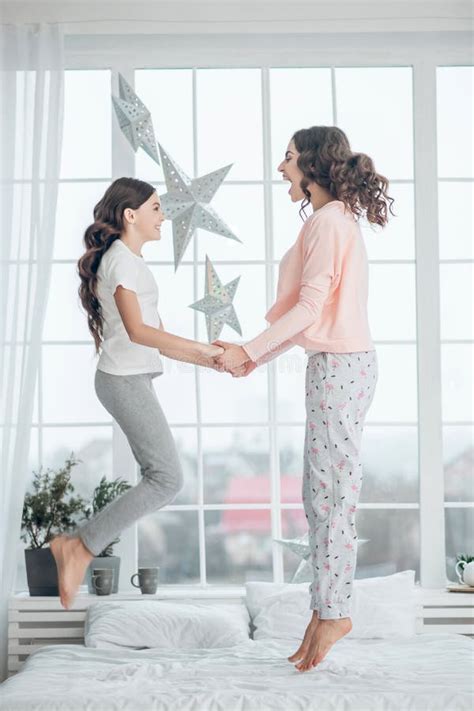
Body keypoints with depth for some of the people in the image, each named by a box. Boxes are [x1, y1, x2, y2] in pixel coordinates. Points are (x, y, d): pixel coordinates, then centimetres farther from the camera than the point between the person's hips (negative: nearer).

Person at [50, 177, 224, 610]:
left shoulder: (132, 262, 19)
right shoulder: (121, 259, -11)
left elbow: (156, 339, 18)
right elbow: (137, 330, -22)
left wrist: (213, 362, 11)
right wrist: (200, 347, -23)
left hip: (132, 380, 10)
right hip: (126, 380, -10)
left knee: (159, 477, 7)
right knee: (168, 480, -10)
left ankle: (78, 546, 10)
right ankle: (82, 546, -6)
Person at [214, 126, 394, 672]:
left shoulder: (328, 221, -12)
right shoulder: (333, 220, 18)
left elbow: (309, 307, -18)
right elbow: (310, 311, 19)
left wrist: (249, 351, -14)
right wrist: (259, 357, 16)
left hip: (340, 366, -10)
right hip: (336, 364, 10)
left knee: (333, 494, -5)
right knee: (320, 494, 11)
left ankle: (333, 612, 0)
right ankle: (326, 607, 16)